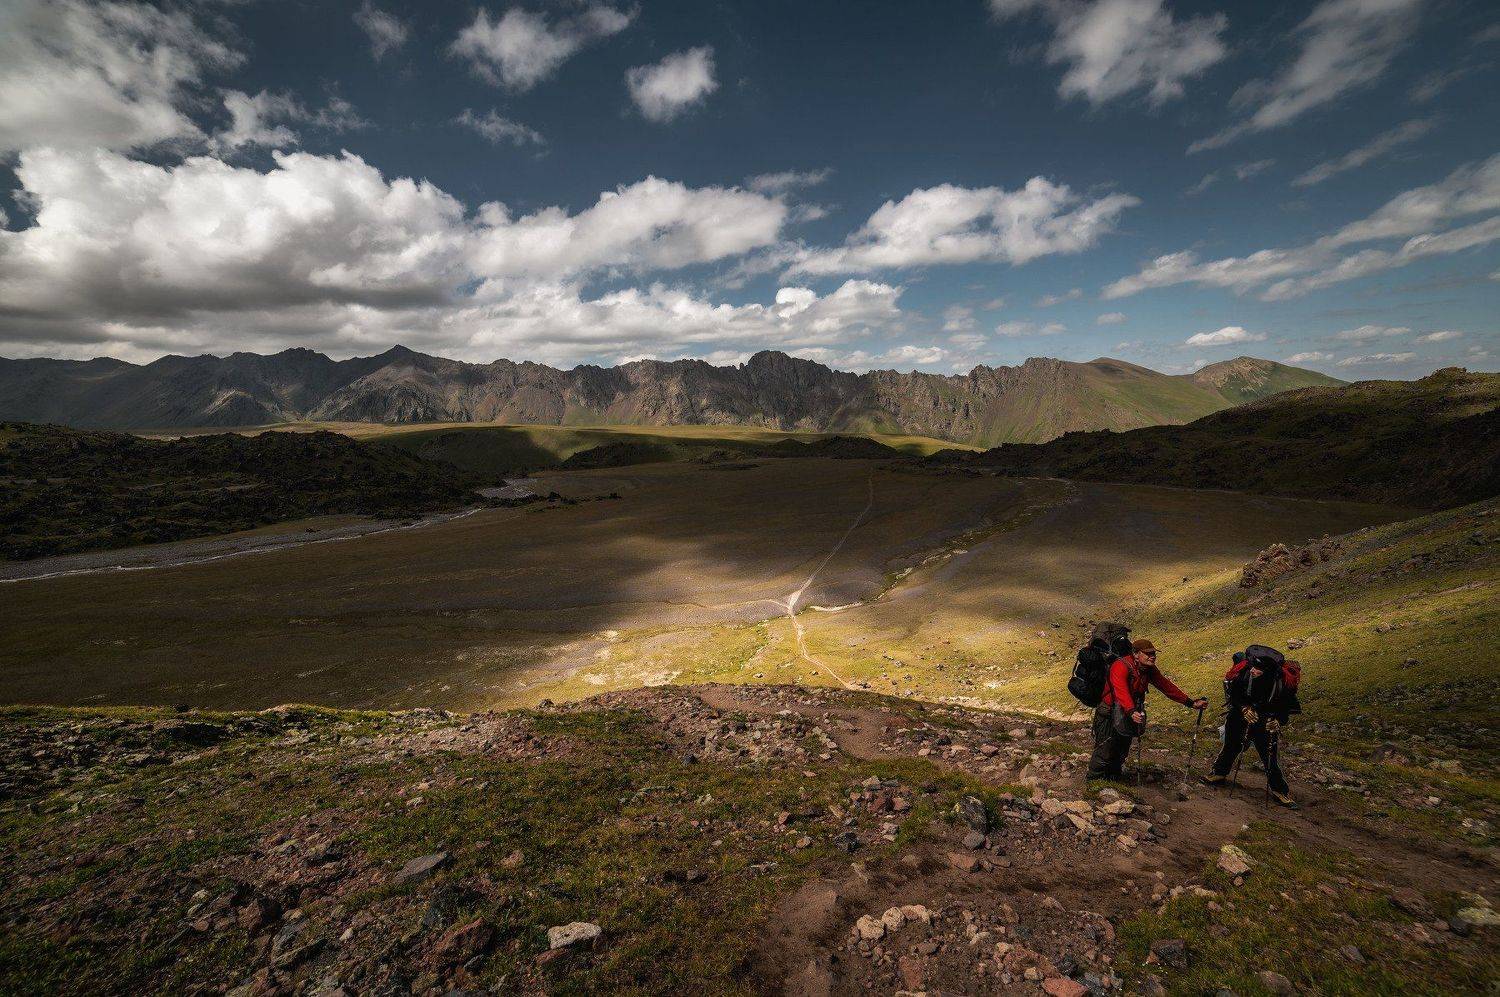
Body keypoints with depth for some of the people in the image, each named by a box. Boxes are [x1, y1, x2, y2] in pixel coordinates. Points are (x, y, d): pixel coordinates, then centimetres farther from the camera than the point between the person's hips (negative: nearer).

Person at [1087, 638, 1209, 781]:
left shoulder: (1150, 670, -1)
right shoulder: (1121, 666, -27)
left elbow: (1167, 686, 6)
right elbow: (1122, 692, -39)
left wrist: (1191, 703, 3)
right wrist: (1131, 712, -53)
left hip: (1128, 714, 7)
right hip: (1109, 714, -7)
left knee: (1122, 750, 15)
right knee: (1106, 749, -4)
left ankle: (1113, 777, 32)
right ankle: (1094, 778, 12)